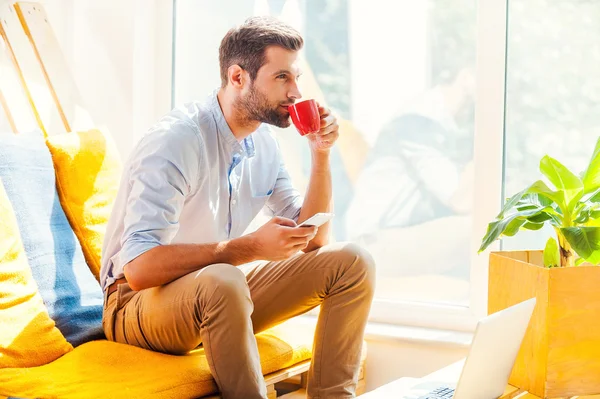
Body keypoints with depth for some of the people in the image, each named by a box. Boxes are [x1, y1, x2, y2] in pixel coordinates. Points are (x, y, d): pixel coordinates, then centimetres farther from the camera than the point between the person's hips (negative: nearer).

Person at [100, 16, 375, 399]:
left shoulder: (264, 141, 2)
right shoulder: (175, 140, -23)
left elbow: (312, 238, 5)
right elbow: (139, 268, -31)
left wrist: (321, 154, -8)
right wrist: (251, 247, -31)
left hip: (218, 291, 8)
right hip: (140, 300, -8)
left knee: (353, 263, -5)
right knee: (221, 282, -41)